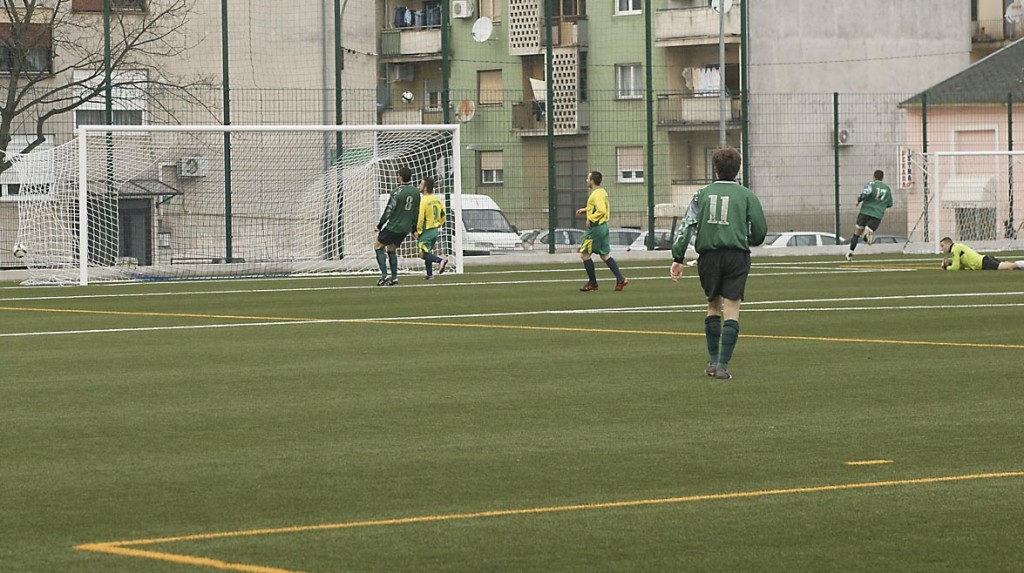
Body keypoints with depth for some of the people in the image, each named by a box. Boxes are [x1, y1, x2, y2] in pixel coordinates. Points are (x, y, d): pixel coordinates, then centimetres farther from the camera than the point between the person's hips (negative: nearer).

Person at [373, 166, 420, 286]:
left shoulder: (397, 192, -17)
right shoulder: (416, 192, 4)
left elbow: (389, 210, -16)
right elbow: (417, 212, 10)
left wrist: (379, 225, -7)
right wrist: (414, 229, 18)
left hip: (394, 226, -7)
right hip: (406, 228, 7)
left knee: (378, 246, 7)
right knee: (391, 249, 20)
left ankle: (384, 275, -4)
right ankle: (394, 277, 12)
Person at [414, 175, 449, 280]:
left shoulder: (423, 200, -18)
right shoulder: (437, 199, 6)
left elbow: (420, 218, -20)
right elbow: (443, 216, 12)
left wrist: (418, 231, -11)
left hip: (426, 231, -8)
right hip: (435, 230, 8)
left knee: (423, 254, -4)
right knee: (427, 252, 20)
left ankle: (440, 260, -23)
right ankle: (429, 274, 20)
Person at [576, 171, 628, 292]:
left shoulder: (596, 194, -18)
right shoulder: (602, 192, 13)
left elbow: (601, 210, -29)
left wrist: (590, 219, -20)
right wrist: (585, 210, 23)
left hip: (595, 227, -10)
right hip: (603, 226, 10)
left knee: (584, 254, 1)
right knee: (605, 255, 12)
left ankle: (592, 283, 6)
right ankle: (620, 279, 5)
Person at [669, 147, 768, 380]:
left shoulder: (702, 194, 7)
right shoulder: (746, 196, 2)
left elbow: (687, 226, 0)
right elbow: (759, 232, 1)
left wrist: (678, 258, -1)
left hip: (708, 255, 2)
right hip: (736, 255, -2)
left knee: (713, 305, 19)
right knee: (731, 309, -1)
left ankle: (713, 360, 19)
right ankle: (723, 365, -10)